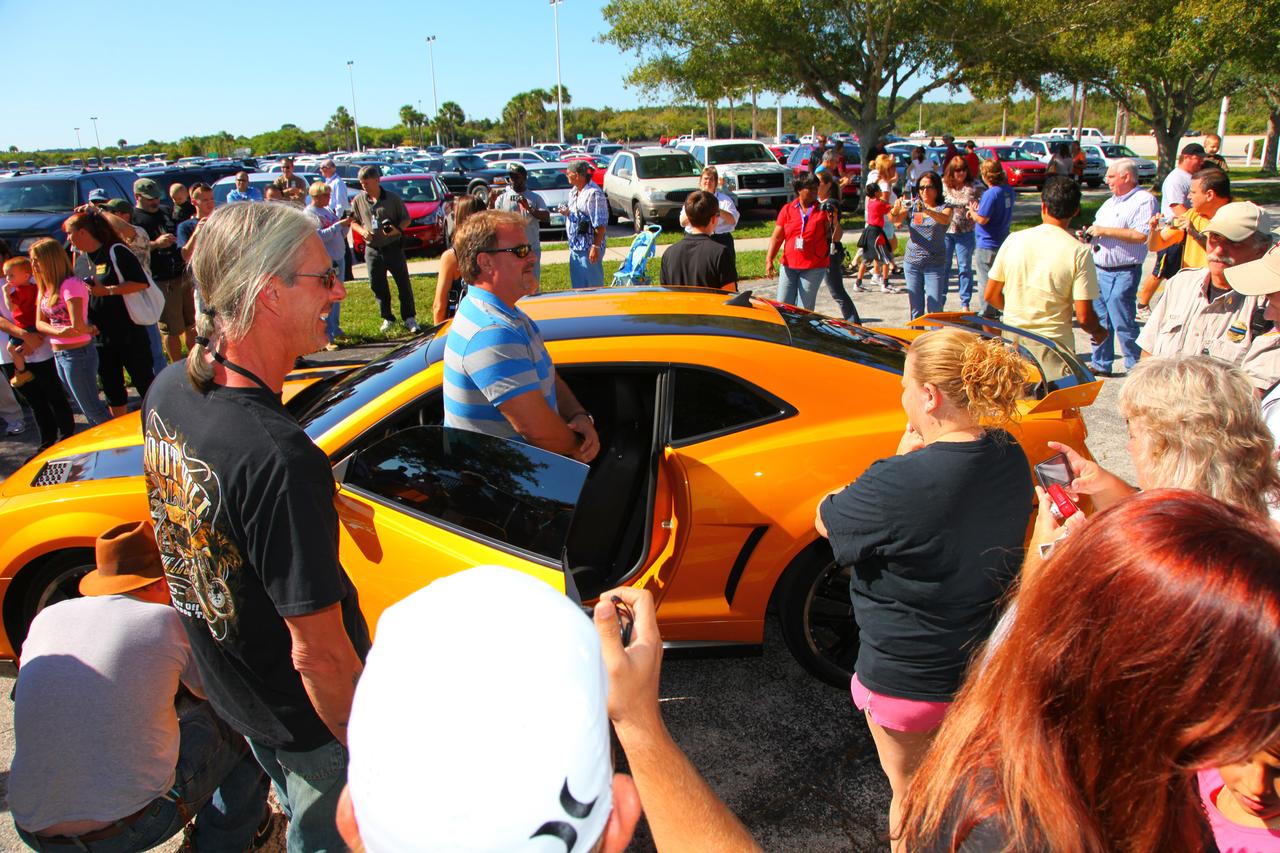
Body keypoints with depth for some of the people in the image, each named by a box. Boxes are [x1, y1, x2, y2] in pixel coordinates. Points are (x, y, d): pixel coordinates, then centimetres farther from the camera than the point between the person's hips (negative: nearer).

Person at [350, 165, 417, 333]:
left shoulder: (392, 198, -5)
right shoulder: (358, 201, 3)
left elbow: (406, 218, 2)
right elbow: (353, 221, 12)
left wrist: (398, 229, -18)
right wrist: (361, 231, -9)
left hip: (393, 248, -2)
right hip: (372, 250, 3)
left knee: (403, 284, 1)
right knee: (377, 286, 7)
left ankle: (409, 318, 12)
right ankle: (387, 318, 21)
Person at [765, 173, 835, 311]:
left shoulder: (823, 210, 3)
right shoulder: (787, 210, 7)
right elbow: (776, 238, 6)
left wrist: (833, 219, -15)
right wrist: (769, 260, -5)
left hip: (814, 267, -2)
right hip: (789, 265, 2)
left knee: (804, 310, 0)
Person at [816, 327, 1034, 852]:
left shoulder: (902, 482, -34)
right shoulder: (1010, 458, -10)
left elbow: (826, 521, -17)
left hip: (907, 679, -7)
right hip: (986, 663, 7)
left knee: (910, 791, 20)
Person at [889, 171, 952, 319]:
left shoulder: (944, 208, 0)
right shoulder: (913, 206, 7)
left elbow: (945, 219, -22)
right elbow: (893, 219, -7)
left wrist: (927, 211, -40)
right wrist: (896, 210, -30)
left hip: (935, 265, -2)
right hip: (911, 263, 2)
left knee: (935, 308, -5)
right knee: (916, 308, 8)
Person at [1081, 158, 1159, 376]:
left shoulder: (1145, 200, -9)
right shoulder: (1111, 202, 19)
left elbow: (1141, 235, -21)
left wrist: (1104, 231, -18)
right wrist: (1089, 234, 6)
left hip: (1122, 274, -8)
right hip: (1098, 270, 8)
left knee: (1123, 324, -6)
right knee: (1099, 320, 12)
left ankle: (1136, 367, 6)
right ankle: (1101, 364, 23)